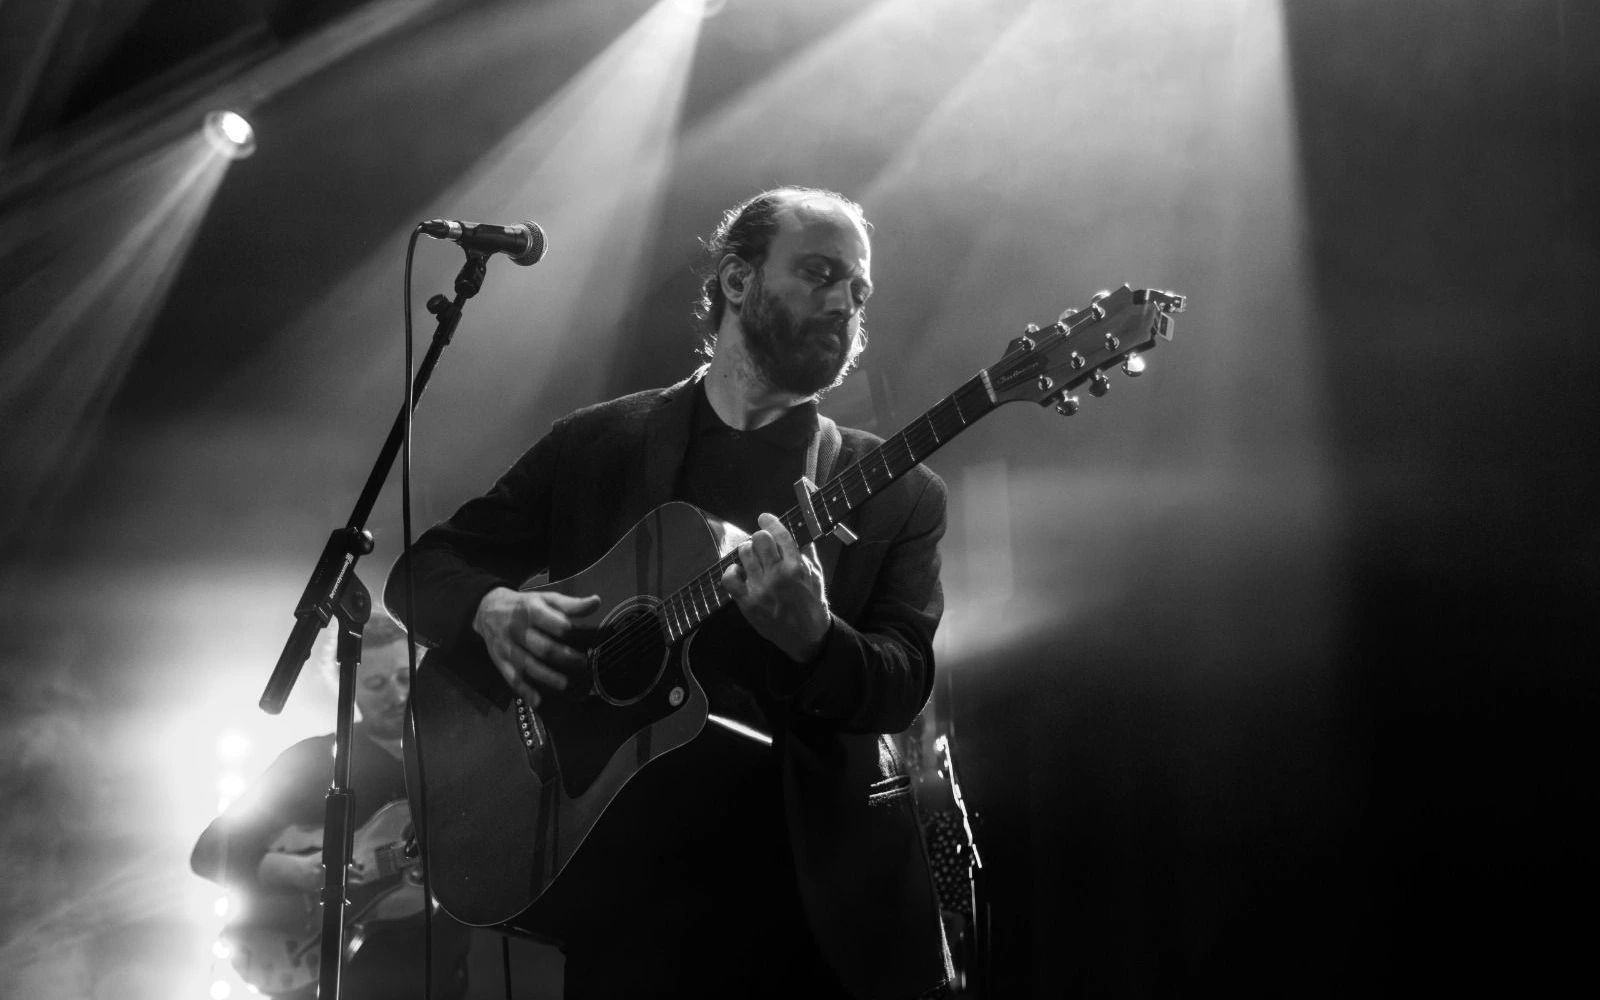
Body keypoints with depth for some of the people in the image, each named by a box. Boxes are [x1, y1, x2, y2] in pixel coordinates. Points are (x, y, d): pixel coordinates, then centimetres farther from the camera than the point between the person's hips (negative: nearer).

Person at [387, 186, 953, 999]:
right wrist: (492, 609, -13)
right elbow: (425, 567, 10)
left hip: (820, 881, 0)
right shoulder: (596, 445, 7)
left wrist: (810, 637, -27)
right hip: (625, 871, 0)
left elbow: (903, 685, -6)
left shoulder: (899, 496, 4)